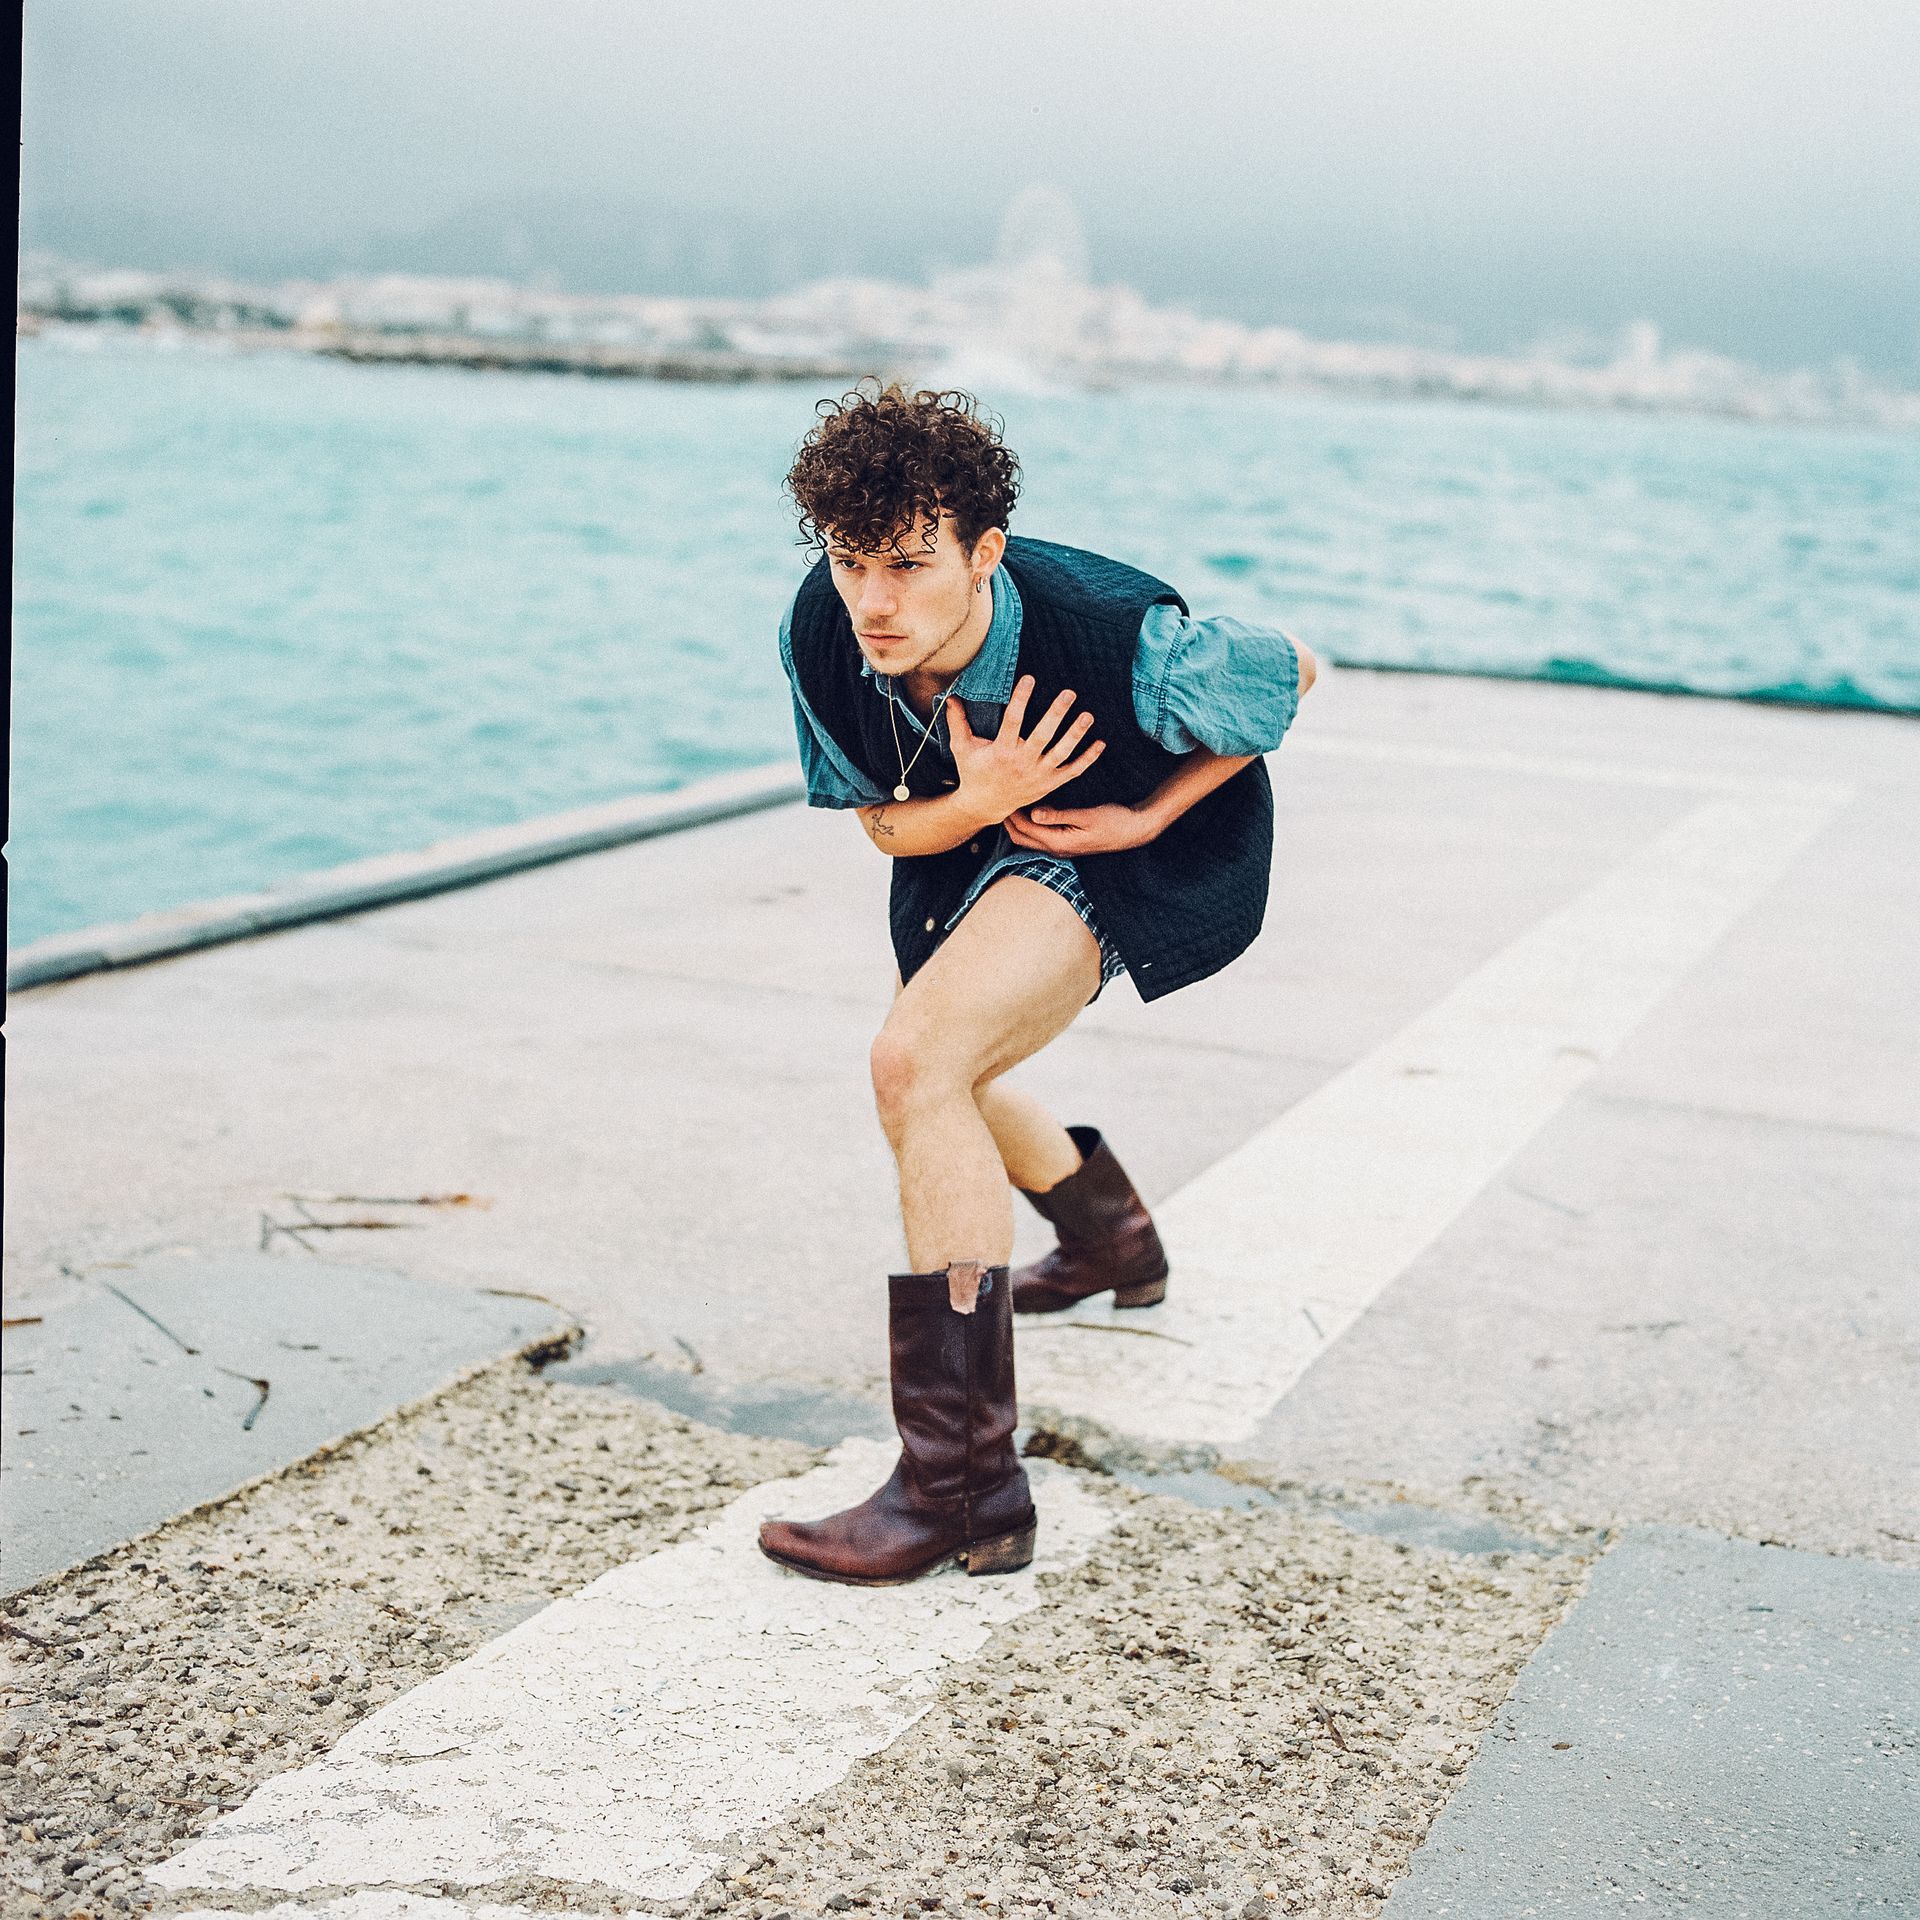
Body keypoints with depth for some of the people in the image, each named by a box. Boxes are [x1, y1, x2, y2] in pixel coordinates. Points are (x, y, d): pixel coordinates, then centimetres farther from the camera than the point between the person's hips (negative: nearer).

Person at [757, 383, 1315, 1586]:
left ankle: (963, 1481, -27)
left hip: (1145, 850, -7)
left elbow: (1294, 674, -16)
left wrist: (1151, 813, -18)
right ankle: (1112, 1239, 59)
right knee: (936, 1088, 25)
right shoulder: (822, 633, -26)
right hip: (972, 832, 7)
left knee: (919, 1060, -29)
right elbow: (883, 820, -11)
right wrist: (977, 802, -33)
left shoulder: (1119, 636, -37)